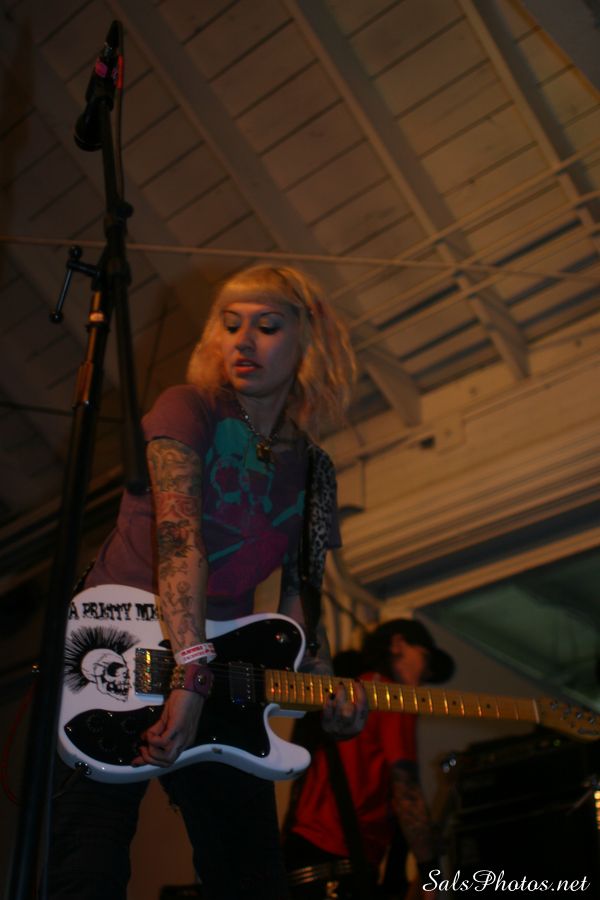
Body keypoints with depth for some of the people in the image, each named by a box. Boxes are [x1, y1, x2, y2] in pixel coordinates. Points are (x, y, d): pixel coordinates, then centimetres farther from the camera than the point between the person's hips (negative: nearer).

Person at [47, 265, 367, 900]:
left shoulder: (312, 473, 12)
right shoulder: (189, 409, -6)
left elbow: (298, 597, 13)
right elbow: (178, 535, -21)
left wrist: (325, 687, -5)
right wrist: (191, 671, -32)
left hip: (215, 673, 6)